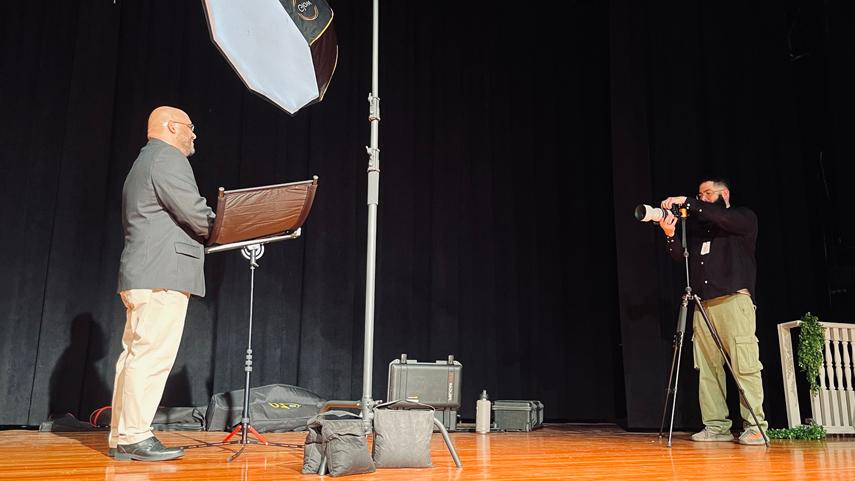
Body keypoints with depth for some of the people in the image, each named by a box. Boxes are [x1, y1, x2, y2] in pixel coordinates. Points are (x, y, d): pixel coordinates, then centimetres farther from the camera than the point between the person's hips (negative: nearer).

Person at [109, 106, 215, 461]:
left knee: (135, 355, 9)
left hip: (140, 274, 10)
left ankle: (121, 438, 12)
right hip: (163, 275, -10)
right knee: (152, 357, -10)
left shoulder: (144, 161, 27)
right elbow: (195, 213, -16)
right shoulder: (168, 158, -5)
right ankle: (135, 437, -8)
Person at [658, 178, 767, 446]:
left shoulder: (744, 217, 10)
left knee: (745, 366, -9)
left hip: (734, 300, -5)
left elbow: (724, 219, -13)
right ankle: (716, 426, 2)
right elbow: (680, 255, 12)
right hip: (703, 303, 5)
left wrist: (687, 203, -14)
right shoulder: (698, 226, 24)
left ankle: (754, 426, -5)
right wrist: (670, 234, -7)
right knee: (707, 367, -1)